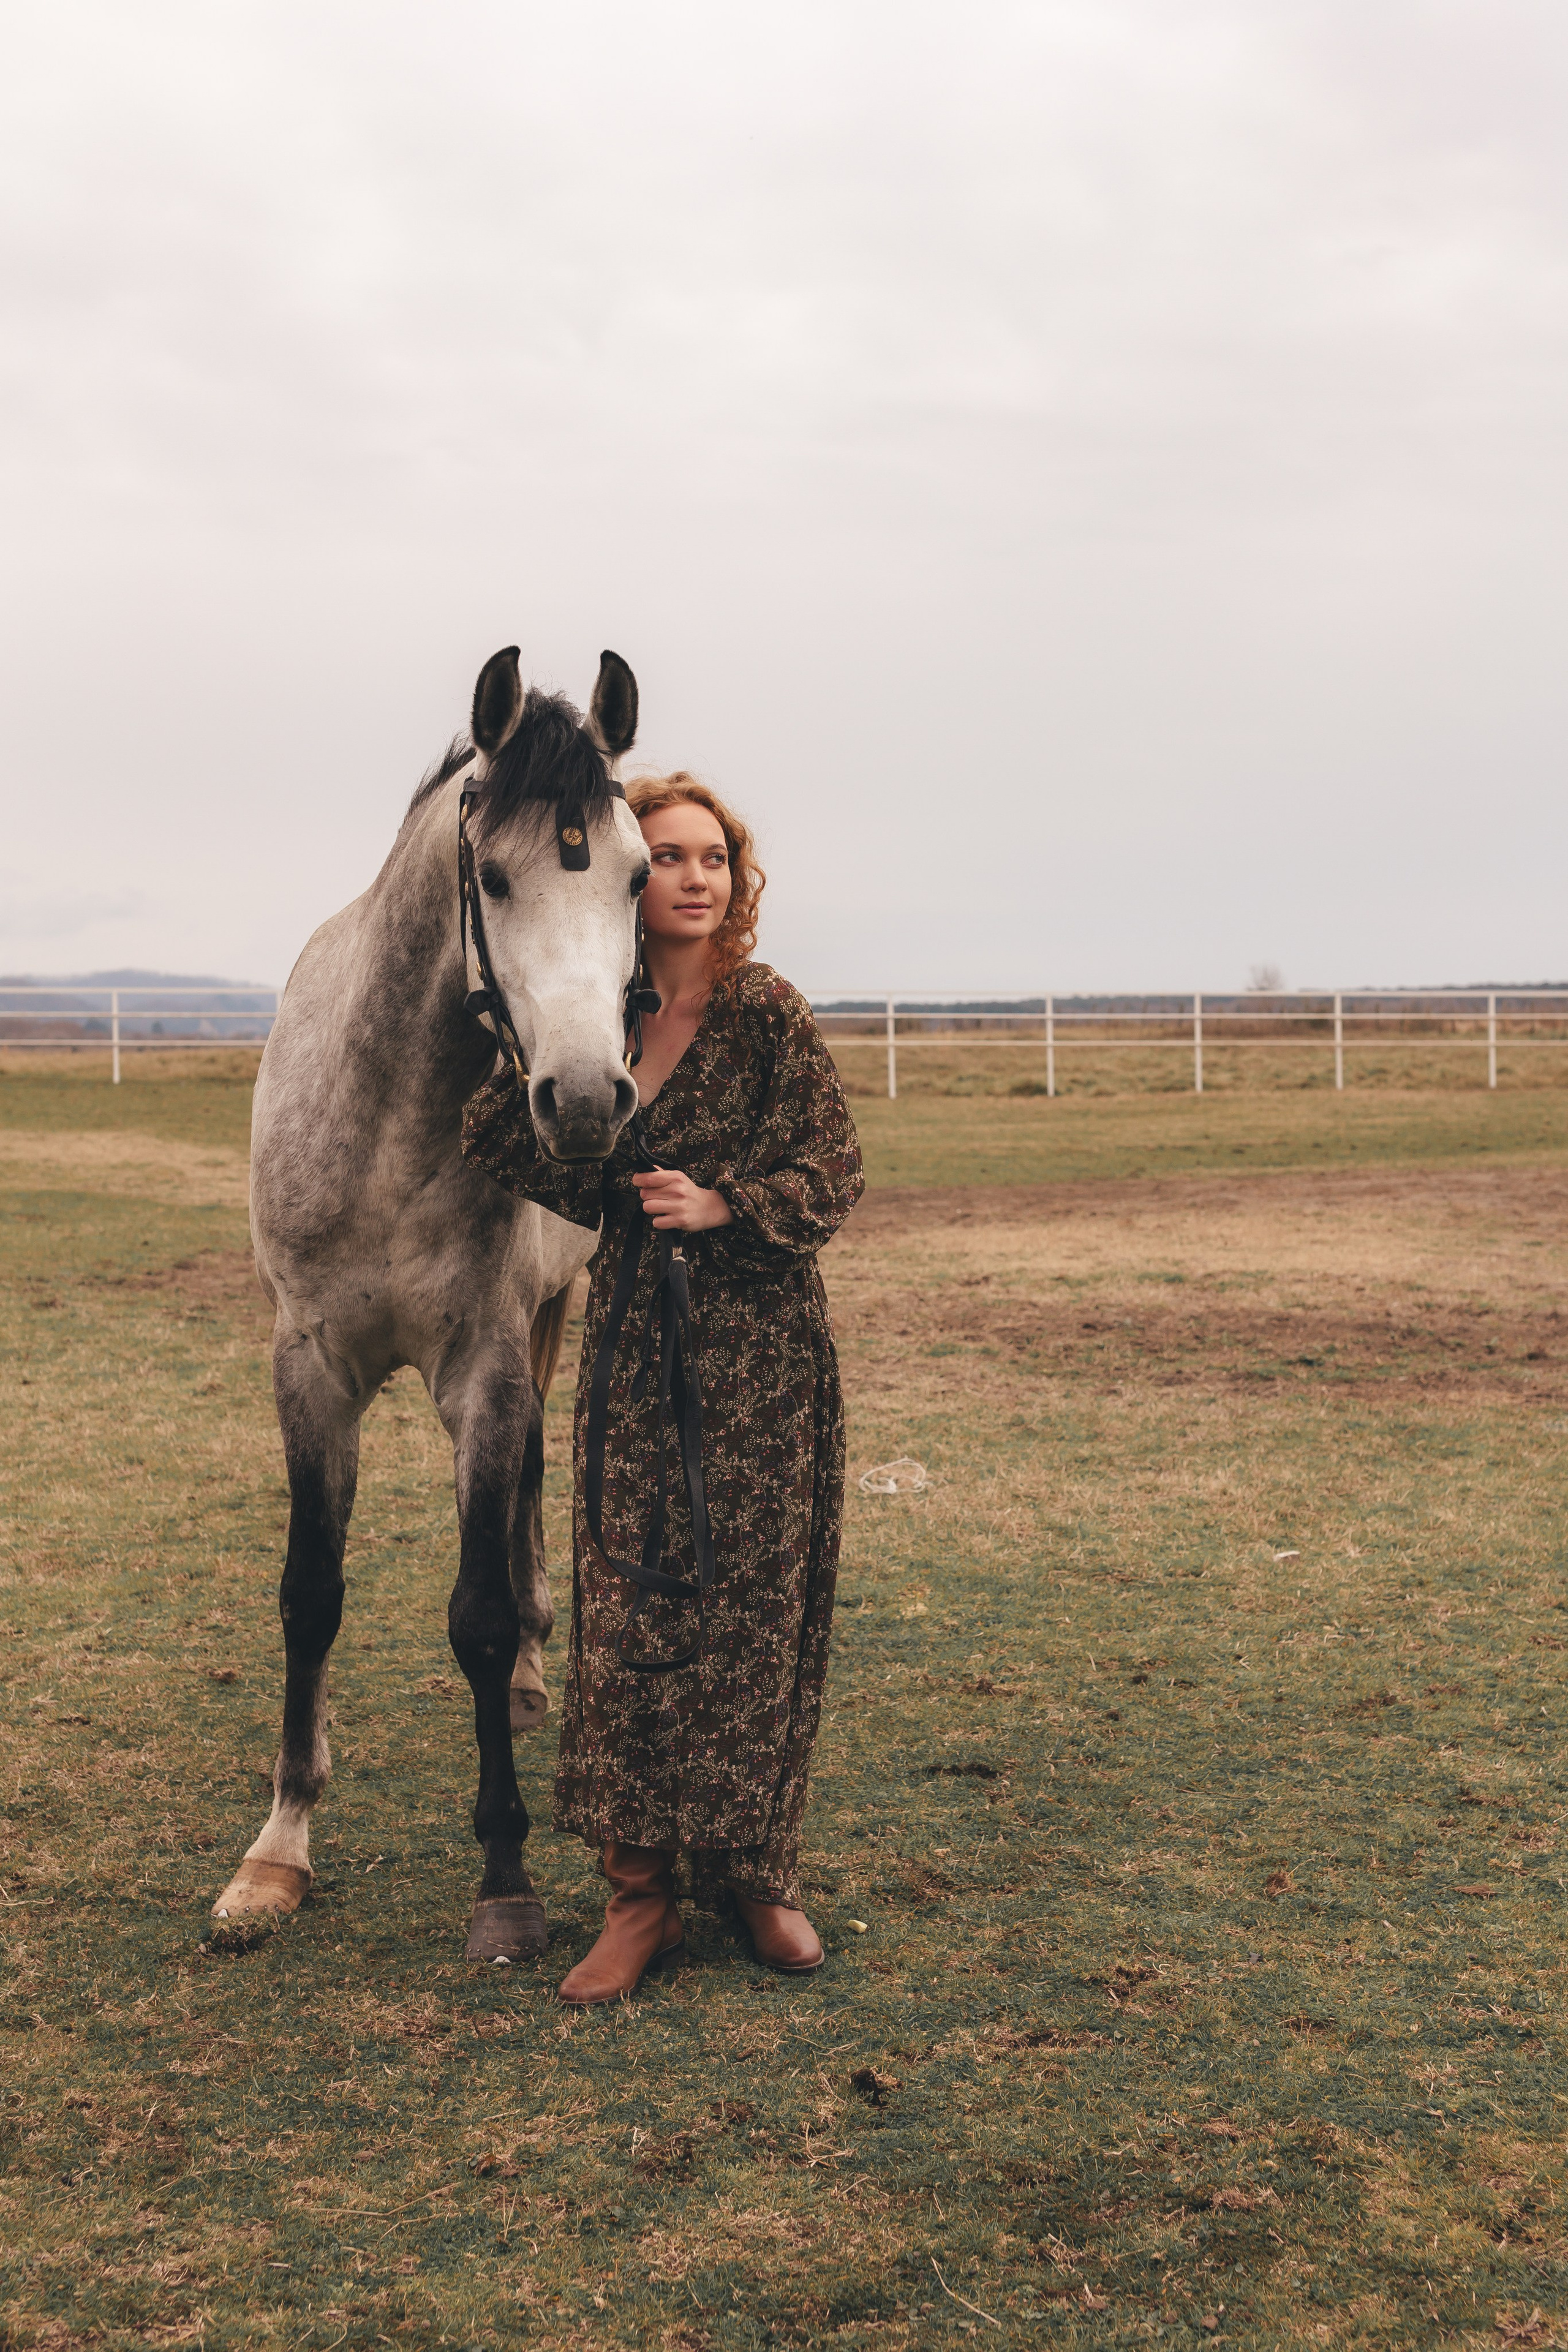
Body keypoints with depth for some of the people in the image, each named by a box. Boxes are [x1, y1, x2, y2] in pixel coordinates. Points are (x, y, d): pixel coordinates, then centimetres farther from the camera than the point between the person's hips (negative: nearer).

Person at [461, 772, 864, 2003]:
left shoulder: (770, 1014, -7)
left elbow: (835, 1180, -8)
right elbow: (576, 1189, 5)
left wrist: (723, 1205, -21)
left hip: (761, 1349, -3)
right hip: (634, 1343, 3)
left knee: (749, 1608, 5)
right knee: (629, 1607, 2)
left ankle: (757, 1870, 22)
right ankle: (640, 1892, 12)